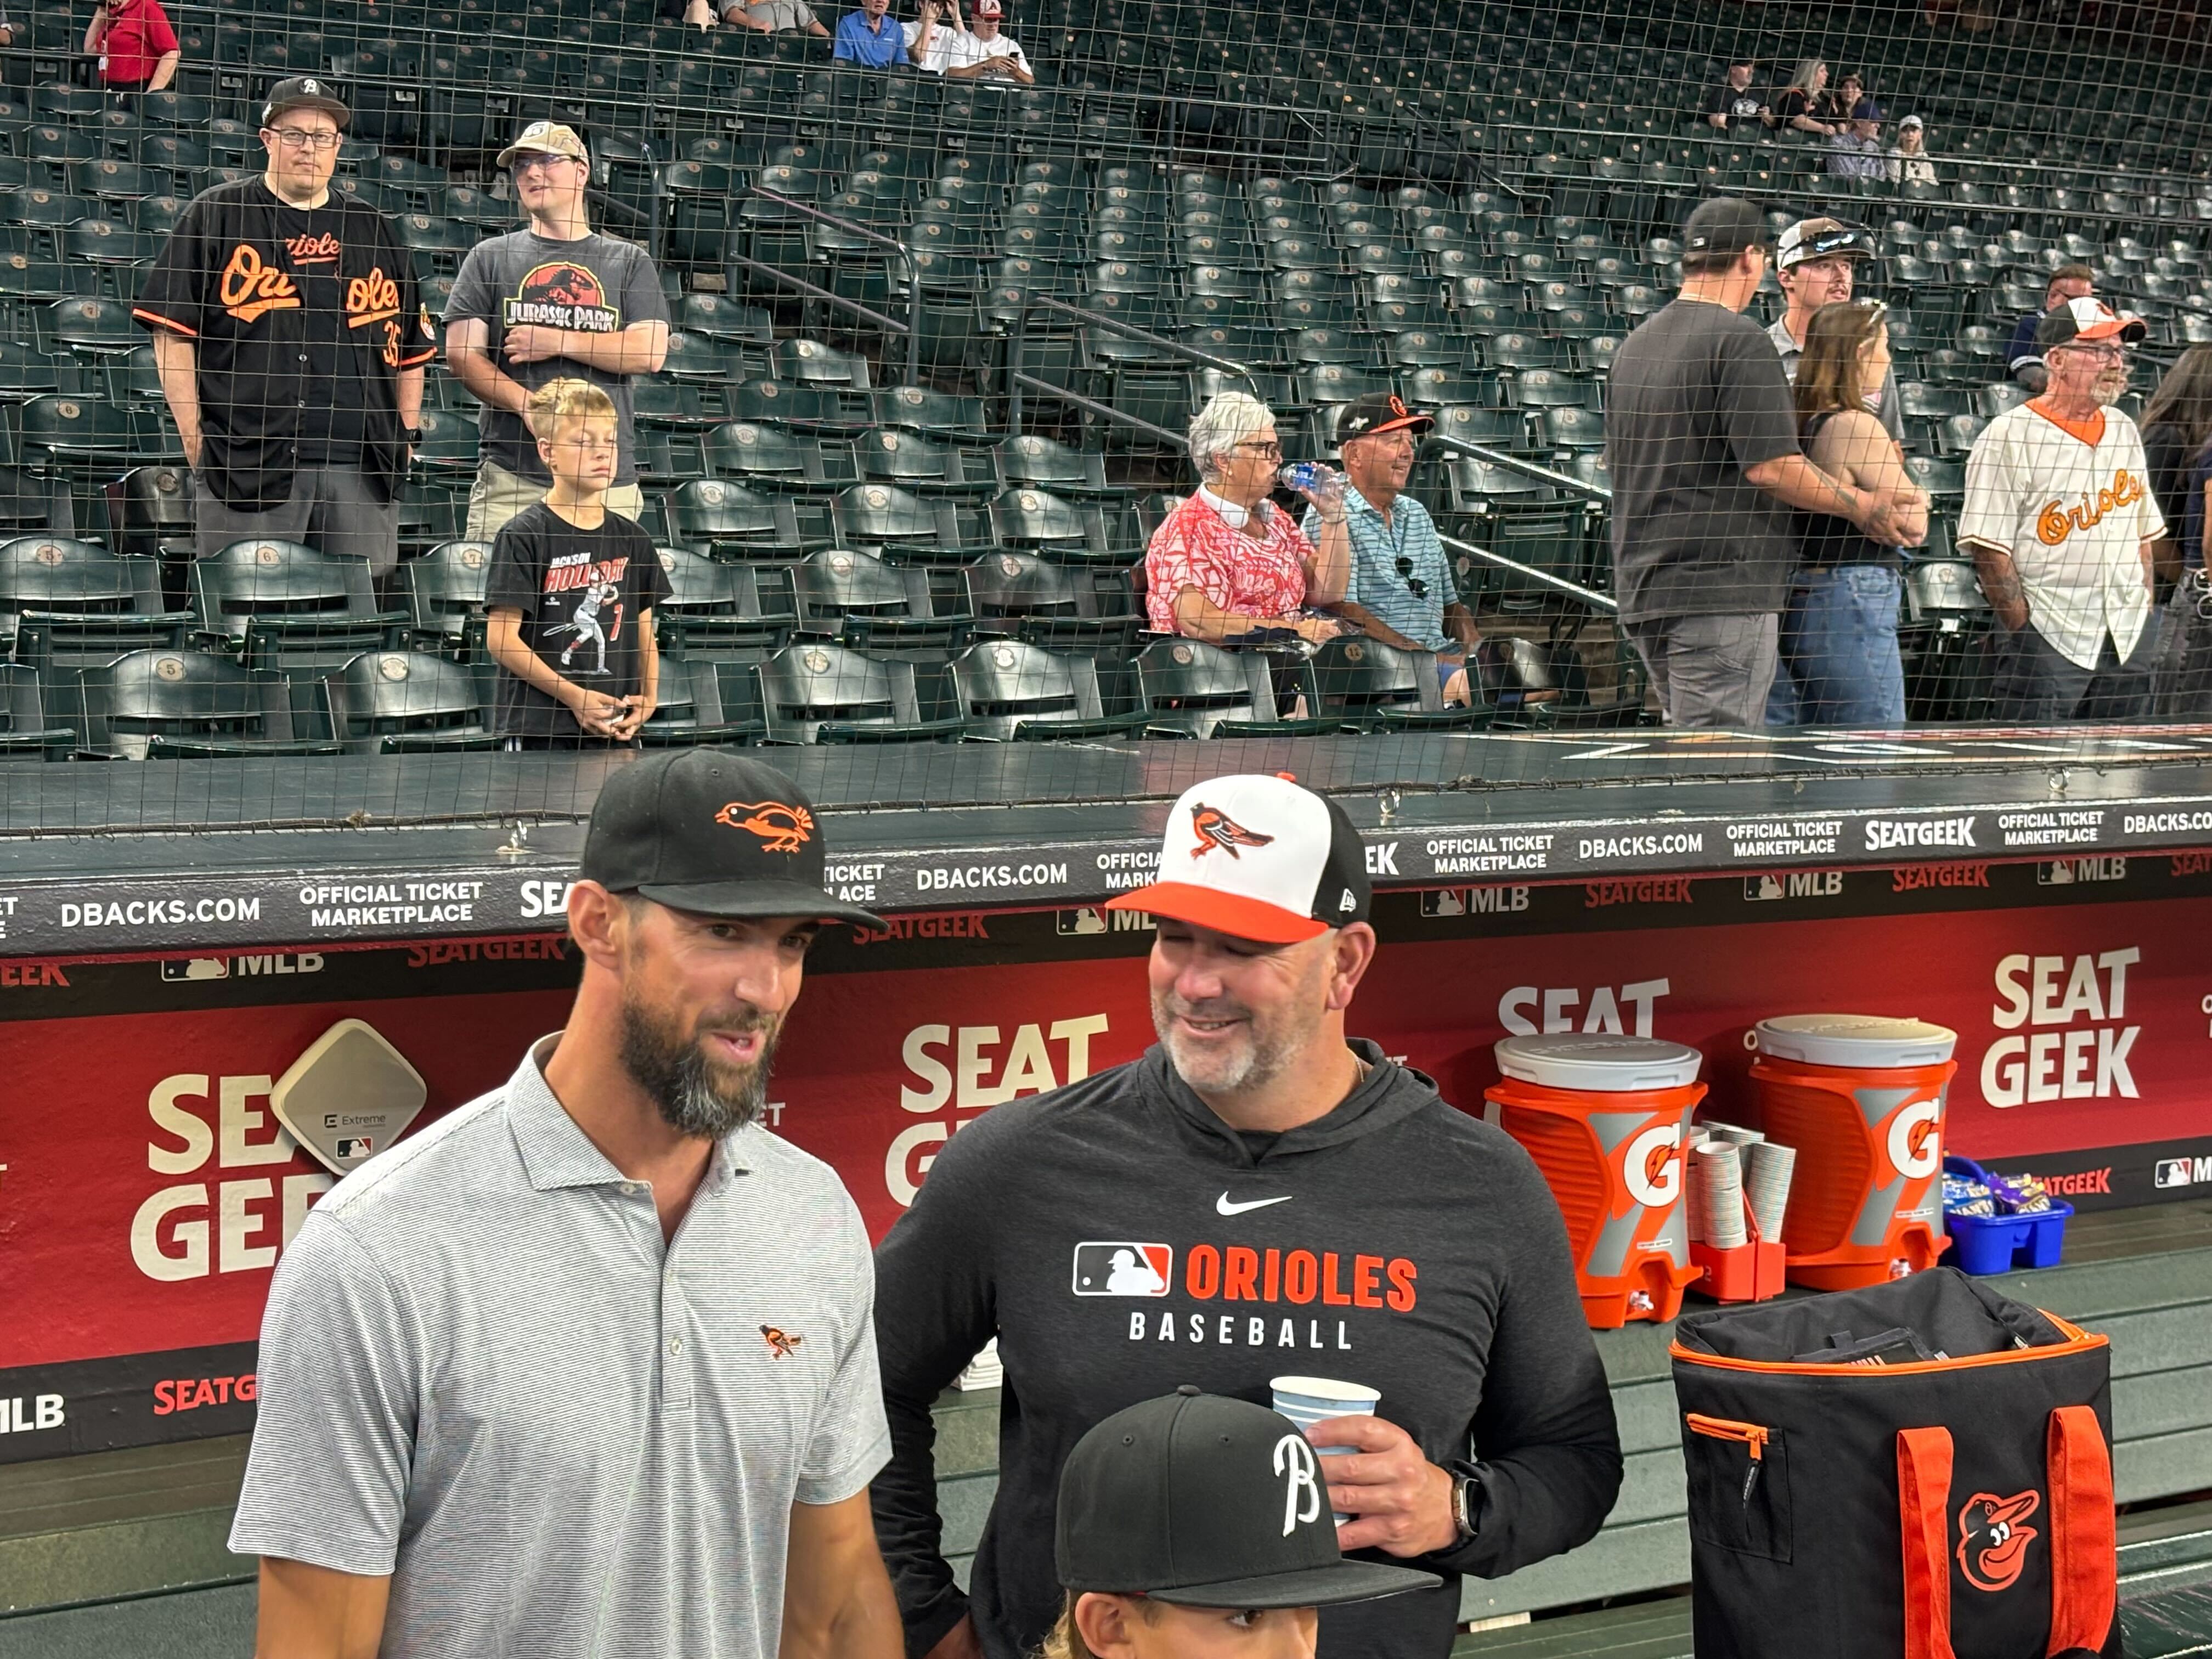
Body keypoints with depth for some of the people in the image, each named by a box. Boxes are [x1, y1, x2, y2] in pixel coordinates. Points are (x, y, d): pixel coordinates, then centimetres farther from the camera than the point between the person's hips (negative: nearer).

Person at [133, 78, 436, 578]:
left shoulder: (374, 231, 19)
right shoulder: (215, 216, 8)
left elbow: (413, 347, 20)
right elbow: (172, 331, 3)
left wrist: (404, 437, 9)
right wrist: (194, 436, -5)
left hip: (362, 468, 3)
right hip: (246, 463, -3)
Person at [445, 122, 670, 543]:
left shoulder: (630, 262, 15)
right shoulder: (490, 257, 15)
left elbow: (650, 353, 2)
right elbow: (462, 355, 5)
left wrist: (559, 342, -6)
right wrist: (531, 405, -12)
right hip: (512, 473, 0)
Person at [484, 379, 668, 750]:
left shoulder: (632, 540, 11)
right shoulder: (523, 536, -5)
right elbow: (501, 639, -9)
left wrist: (649, 698, 0)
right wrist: (573, 695, -13)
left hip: (617, 731, 5)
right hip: (539, 730, -5)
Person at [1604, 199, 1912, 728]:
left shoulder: (1635, 343, 15)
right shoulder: (1740, 340, -10)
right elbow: (1770, 467, -15)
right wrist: (1863, 506, -2)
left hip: (1642, 588, 8)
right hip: (1721, 589, -8)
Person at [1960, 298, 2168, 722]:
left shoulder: (2125, 431, 15)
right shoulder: (2010, 436, -7)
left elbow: (2143, 533, 19)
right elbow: (1988, 548, -11)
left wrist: (2145, 621, 11)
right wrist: (2024, 631, -13)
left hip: (2127, 640, 6)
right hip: (2048, 642, -6)